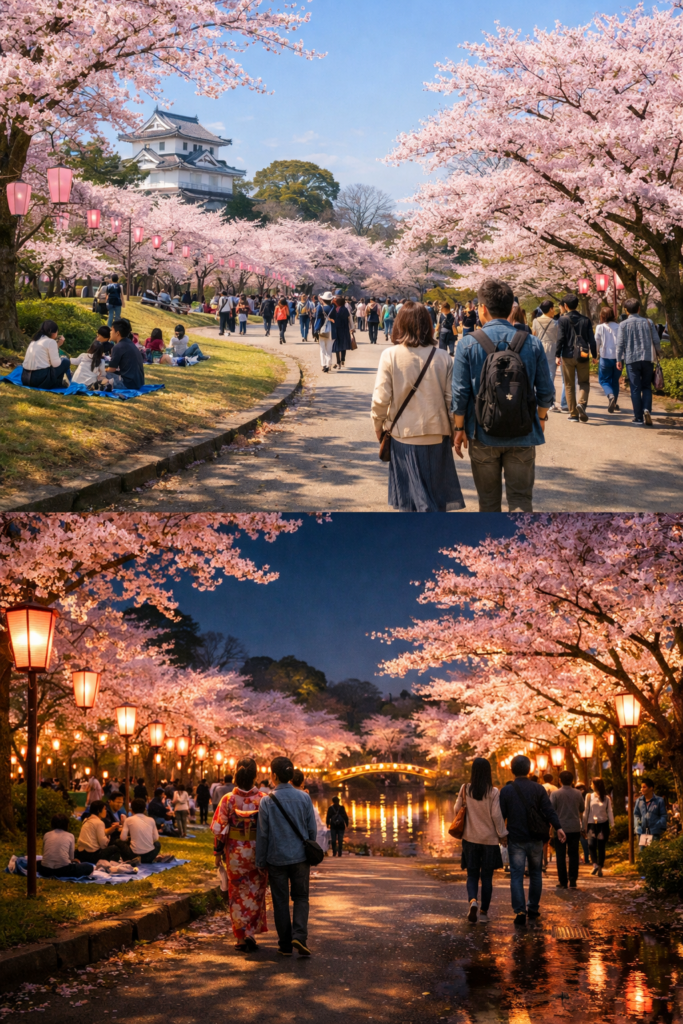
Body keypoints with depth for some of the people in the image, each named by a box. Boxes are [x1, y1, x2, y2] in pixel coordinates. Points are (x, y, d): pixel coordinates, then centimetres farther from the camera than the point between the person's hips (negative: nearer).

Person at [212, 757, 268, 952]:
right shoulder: (262, 799, -9)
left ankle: (241, 938, 13)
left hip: (235, 853, 0)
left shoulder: (228, 799, -9)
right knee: (255, 894, 14)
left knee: (238, 895, 12)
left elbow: (220, 829, -7)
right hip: (257, 852, 0)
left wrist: (218, 853, 3)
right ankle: (250, 934, 6)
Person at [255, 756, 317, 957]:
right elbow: (312, 829, 2)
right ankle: (299, 935, -9)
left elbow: (262, 834, -5)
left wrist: (260, 861, 4)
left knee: (280, 901, 10)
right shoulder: (304, 798, -3)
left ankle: (285, 944, 14)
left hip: (276, 859, -1)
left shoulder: (267, 801, -9)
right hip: (300, 857, 1)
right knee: (301, 897, 12)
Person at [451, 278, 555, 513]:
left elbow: (460, 393, -7)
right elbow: (545, 391, 1)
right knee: (521, 500, 4)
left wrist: (459, 428, 5)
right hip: (522, 435, 0)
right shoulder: (532, 343, -3)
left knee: (488, 500, 15)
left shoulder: (468, 344, -8)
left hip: (483, 434, 0)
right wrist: (542, 417, 20)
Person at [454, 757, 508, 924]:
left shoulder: (465, 789, -4)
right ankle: (484, 913, 13)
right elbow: (496, 815, -11)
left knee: (472, 874, 10)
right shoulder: (493, 792, -11)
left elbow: (457, 810, 2)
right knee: (487, 877, 10)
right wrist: (502, 835, 0)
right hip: (490, 839, -1)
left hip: (470, 838, 1)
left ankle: (473, 900, -18)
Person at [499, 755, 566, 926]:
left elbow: (501, 815, -1)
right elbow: (549, 810, -9)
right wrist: (558, 827, -11)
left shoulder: (506, 791, -3)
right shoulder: (538, 789, 0)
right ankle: (533, 908, 21)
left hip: (516, 840, -2)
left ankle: (520, 911, -11)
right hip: (535, 839, 2)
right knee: (536, 873, 16)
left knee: (516, 875, -1)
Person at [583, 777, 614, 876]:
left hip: (603, 824, -1)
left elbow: (610, 811, 1)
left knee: (601, 847, -1)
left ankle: (600, 868, -1)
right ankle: (595, 864, -16)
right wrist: (585, 825, 2)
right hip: (592, 824, 1)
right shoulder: (589, 796, 6)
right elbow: (586, 812, 6)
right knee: (591, 844, -13)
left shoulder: (606, 798, 3)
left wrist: (612, 824, -7)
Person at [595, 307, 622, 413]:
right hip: (618, 357, 2)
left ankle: (610, 395, -19)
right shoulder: (619, 327, -2)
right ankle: (613, 403, 22)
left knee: (604, 380, 9)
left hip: (605, 357, -2)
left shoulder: (600, 327, -5)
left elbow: (597, 342, 0)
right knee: (615, 381, 17)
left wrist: (596, 356, 13)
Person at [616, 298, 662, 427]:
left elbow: (620, 344, -2)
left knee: (635, 389, 3)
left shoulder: (623, 324, -1)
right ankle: (647, 409, -13)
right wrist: (658, 353, 21)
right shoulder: (648, 322, 3)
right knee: (647, 387, 11)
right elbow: (656, 340, 4)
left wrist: (619, 360, 6)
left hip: (632, 359, -1)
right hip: (648, 358, 1)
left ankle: (638, 418, 2)